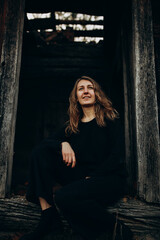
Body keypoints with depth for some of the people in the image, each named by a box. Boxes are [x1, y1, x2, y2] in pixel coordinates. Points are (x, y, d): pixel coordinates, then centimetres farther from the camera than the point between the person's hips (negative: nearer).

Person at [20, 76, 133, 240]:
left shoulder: (110, 119, 0)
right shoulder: (72, 126, 12)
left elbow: (117, 156, -9)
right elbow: (45, 142, 5)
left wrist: (92, 177, -16)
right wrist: (63, 144, -16)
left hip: (110, 178, -5)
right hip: (81, 177, 5)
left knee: (63, 197, -32)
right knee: (39, 153, -10)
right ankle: (48, 218, -14)